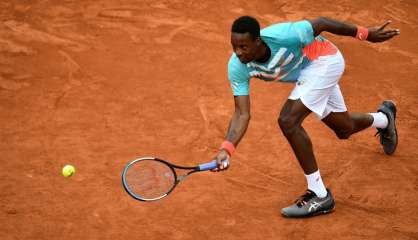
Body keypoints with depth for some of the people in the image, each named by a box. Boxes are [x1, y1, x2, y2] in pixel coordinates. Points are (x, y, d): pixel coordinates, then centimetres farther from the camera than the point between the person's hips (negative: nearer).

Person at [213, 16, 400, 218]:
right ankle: (383, 117, 62)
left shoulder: (282, 36, -39)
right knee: (344, 130, 24)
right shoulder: (237, 67, -25)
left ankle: (320, 195, -12)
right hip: (306, 72, 6)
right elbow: (242, 113, -25)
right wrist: (226, 149, -41)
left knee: (288, 121, -24)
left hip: (324, 60, -6)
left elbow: (321, 23, -23)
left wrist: (364, 33, -14)